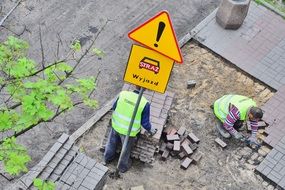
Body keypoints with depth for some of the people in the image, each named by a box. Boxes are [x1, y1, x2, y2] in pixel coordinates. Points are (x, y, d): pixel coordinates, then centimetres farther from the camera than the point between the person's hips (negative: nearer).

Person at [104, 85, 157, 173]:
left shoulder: (123, 94, -18)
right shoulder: (145, 103, -27)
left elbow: (114, 108, 0)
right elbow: (145, 123, -16)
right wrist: (151, 130, 6)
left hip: (116, 126, 3)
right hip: (129, 132, -3)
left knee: (112, 143, 31)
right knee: (126, 150, 24)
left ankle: (107, 159, 55)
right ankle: (123, 167, 47)